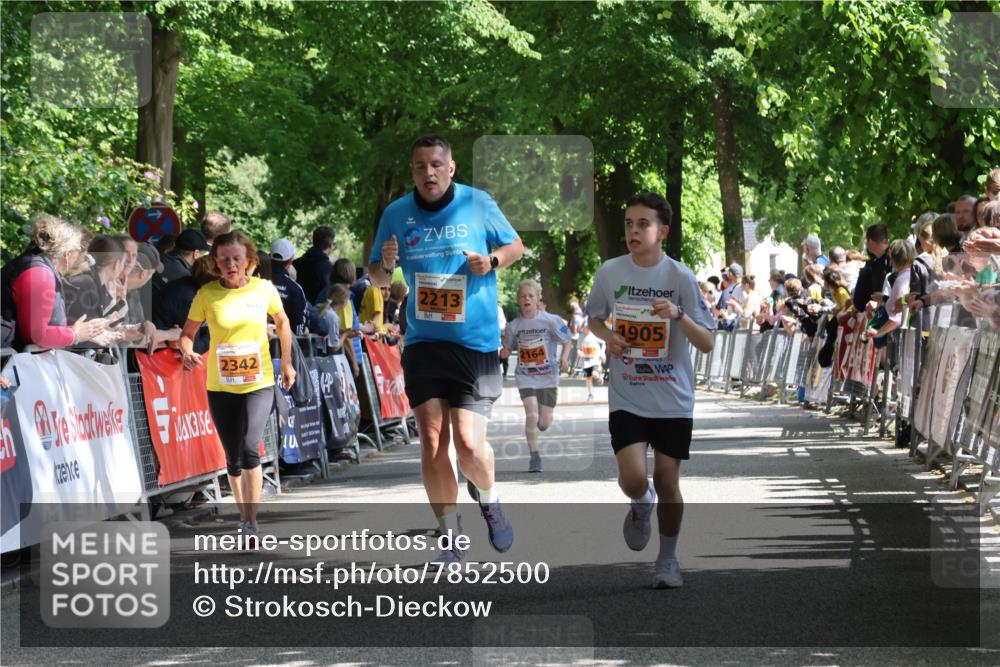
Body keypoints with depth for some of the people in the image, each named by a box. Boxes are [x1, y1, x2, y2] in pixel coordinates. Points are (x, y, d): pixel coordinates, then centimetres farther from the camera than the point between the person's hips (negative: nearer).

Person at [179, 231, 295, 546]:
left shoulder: (264, 289, -4)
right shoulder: (207, 294, -6)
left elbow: (282, 322, 14)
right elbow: (188, 332, 1)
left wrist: (286, 362, 15)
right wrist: (187, 351, -21)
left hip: (259, 384, -1)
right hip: (220, 387, 1)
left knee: (249, 449, -19)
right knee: (233, 458, 10)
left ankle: (251, 523, -13)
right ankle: (243, 514, 31)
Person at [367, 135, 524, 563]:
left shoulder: (478, 204, -2)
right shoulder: (396, 214, 4)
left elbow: (516, 246, 12)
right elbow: (376, 276, 13)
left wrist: (492, 261, -10)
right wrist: (385, 264, -10)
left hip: (475, 343, -2)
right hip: (422, 343, 3)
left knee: (468, 445, -11)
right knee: (432, 441, -3)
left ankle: (488, 499, 23)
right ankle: (450, 538, 9)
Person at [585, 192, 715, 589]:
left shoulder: (680, 277, -8)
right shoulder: (610, 272, -2)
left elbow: (707, 344, -7)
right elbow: (594, 318, 16)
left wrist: (678, 314, -24)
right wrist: (608, 336, -6)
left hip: (673, 399, -1)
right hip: (626, 398, 1)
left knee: (667, 481, 5)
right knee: (633, 478, -15)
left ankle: (668, 560, 24)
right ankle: (641, 504, 22)